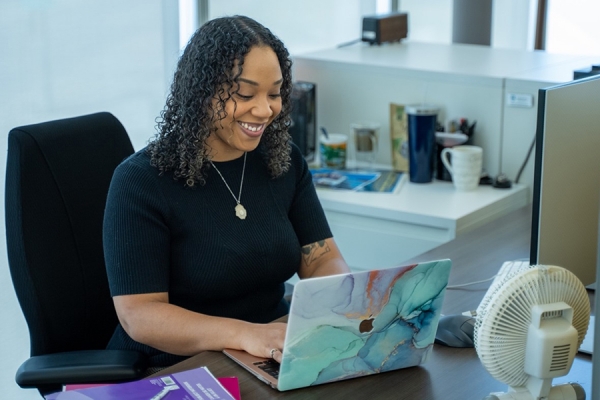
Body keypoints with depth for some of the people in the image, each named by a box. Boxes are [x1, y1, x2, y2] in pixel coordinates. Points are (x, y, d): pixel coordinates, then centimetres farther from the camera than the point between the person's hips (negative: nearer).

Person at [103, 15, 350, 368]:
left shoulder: (285, 161, 5)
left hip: (277, 363, 5)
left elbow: (323, 260, 5)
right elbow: (138, 314, -17)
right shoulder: (140, 180, -12)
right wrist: (246, 334, -33)